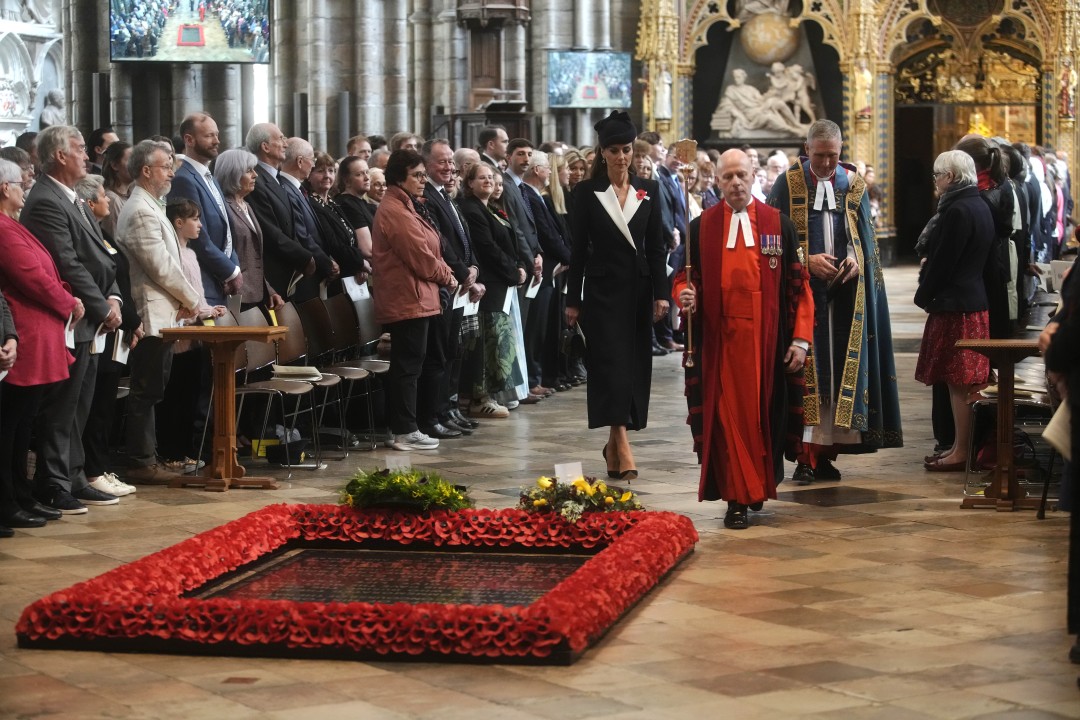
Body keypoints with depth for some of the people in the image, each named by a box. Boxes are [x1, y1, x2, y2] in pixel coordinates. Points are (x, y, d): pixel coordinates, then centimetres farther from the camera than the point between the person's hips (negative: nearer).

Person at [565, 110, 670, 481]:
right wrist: (573, 300, -1)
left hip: (638, 288, 3)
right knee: (611, 362, -12)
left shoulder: (648, 190, 6)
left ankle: (614, 442, 19)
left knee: (635, 364, 6)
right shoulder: (587, 191, 0)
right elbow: (578, 248, 0)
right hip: (603, 288, -3)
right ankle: (622, 447, -18)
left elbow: (656, 245, 7)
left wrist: (661, 293, 0)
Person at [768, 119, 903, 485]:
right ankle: (805, 456, -6)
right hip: (801, 290, -3)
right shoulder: (787, 184, 0)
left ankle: (826, 452, 8)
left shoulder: (853, 184, 9)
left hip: (845, 290, 3)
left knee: (841, 368, 2)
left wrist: (857, 261, -8)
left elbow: (865, 235, 13)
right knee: (804, 368, -7)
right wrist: (807, 261, -15)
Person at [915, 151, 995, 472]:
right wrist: (929, 269, 16)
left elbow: (943, 262, -17)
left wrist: (924, 296, -5)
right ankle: (960, 444, 18)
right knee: (962, 382, 13)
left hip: (954, 305, -10)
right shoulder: (979, 206, 12)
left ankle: (961, 451, -1)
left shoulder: (958, 211, -18)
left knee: (958, 382, -5)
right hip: (974, 298, 10)